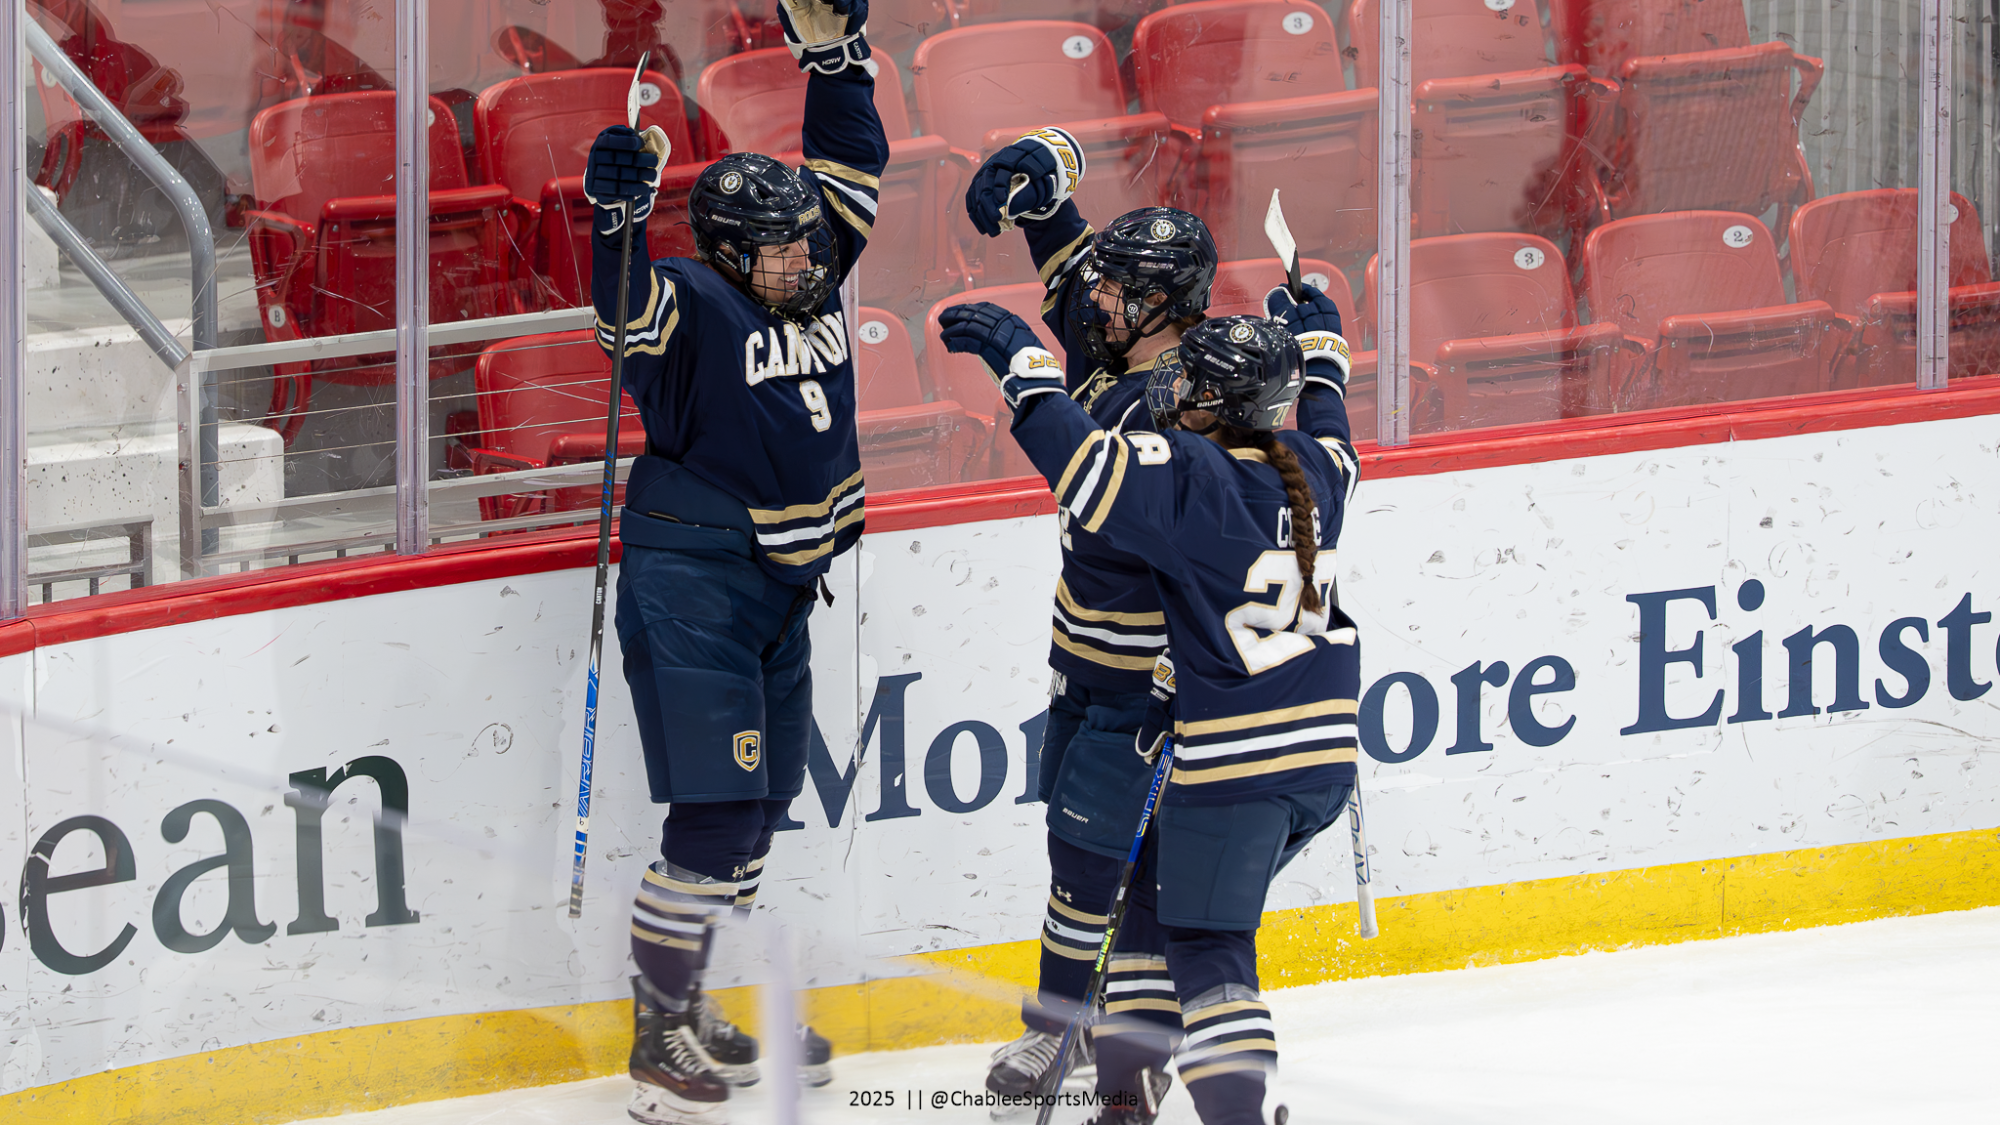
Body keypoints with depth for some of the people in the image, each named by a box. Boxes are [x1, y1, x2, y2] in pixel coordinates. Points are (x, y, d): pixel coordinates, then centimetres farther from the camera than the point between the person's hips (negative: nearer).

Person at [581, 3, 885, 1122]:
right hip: (691, 581, -8)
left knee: (761, 805, 13)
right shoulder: (695, 307, -14)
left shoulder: (814, 282, 5)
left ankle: (689, 1005, 25)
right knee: (715, 808, -12)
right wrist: (620, 211, -48)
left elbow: (851, 170, 13)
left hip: (782, 587, 8)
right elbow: (625, 311, -33)